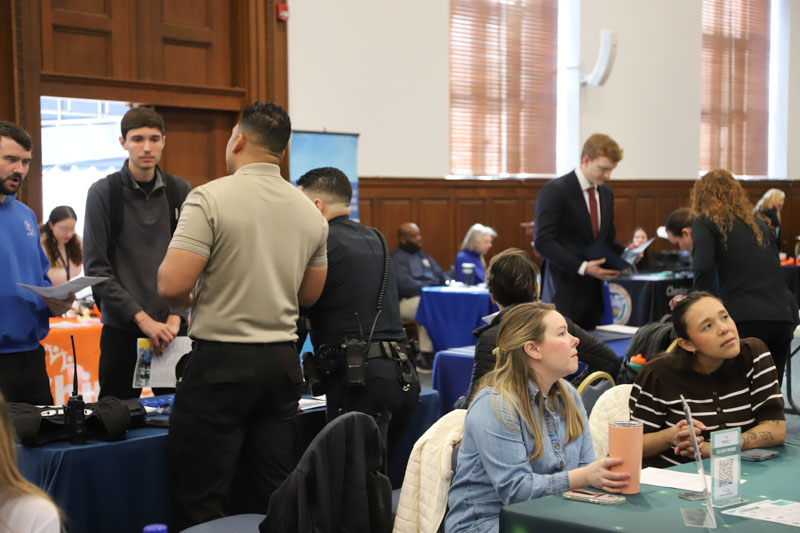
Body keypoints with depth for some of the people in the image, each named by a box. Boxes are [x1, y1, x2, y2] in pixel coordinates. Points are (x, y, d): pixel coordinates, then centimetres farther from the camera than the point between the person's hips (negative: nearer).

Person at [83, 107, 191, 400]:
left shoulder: (180, 191, 7)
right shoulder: (104, 193, -2)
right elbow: (95, 268, -7)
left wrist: (176, 316, -7)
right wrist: (142, 318, -13)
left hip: (172, 325, 2)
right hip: (122, 329, -2)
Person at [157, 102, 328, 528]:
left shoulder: (210, 198, -12)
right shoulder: (310, 212, 7)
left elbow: (172, 285, -18)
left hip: (221, 361, -6)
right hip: (282, 361, 6)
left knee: (202, 503, 2)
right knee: (273, 498, 12)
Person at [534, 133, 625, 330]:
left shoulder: (606, 193, 14)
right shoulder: (554, 191, -9)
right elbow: (542, 242, -15)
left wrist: (624, 253, 0)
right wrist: (582, 267, -21)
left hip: (593, 291, 7)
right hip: (564, 291, -7)